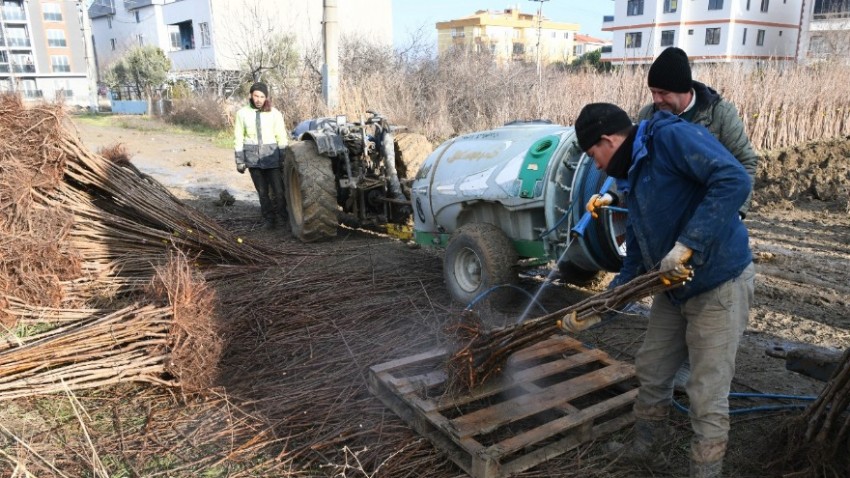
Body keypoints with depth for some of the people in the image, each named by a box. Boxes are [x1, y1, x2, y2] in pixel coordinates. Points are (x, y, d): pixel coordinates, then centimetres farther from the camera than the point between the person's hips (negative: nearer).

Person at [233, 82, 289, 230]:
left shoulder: (274, 113, -1)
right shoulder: (242, 113, 2)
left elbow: (281, 138, 2)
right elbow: (238, 139, 6)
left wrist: (284, 159, -1)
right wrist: (239, 160, 3)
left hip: (271, 155, -1)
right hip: (252, 157, 2)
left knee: (278, 190, -7)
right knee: (262, 191, 6)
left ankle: (284, 216, 11)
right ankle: (269, 219, 19)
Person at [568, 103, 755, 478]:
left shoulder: (672, 137, -16)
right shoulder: (632, 176, 11)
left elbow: (734, 180, -29)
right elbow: (637, 252, 16)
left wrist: (686, 245, -32)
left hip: (720, 285, -9)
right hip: (674, 288, 9)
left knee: (706, 396, -2)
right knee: (650, 373, 18)